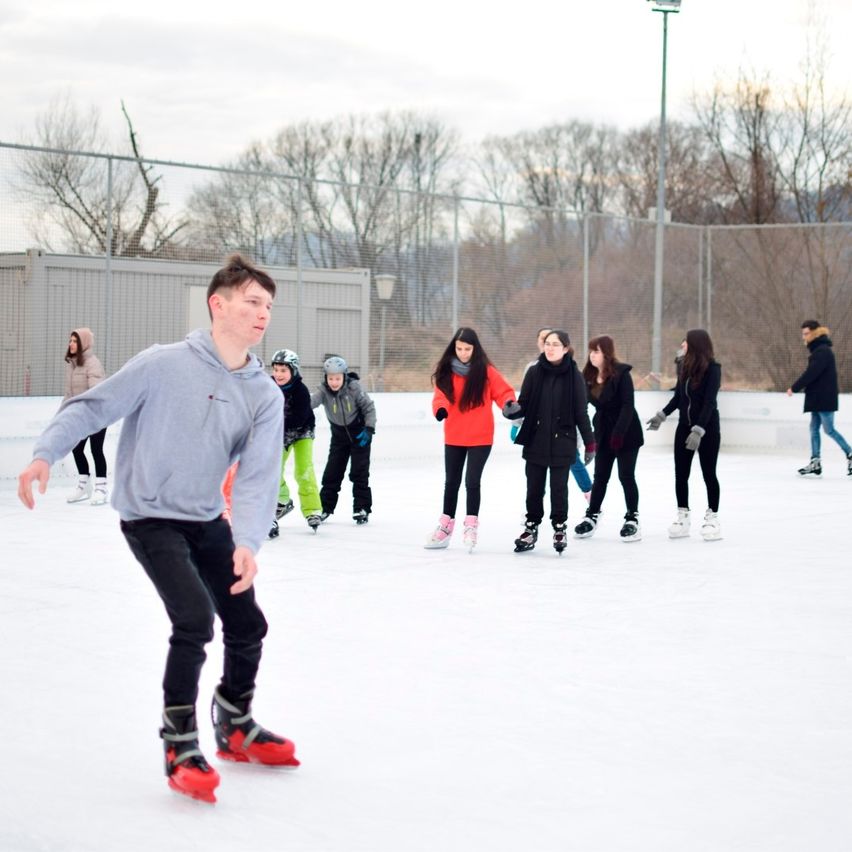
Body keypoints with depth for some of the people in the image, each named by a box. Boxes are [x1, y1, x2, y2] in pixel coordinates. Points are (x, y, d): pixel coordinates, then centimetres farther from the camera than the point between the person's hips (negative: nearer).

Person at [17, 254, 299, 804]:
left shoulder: (266, 396, -5)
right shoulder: (165, 365, -16)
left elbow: (258, 476, -14)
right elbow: (93, 407, -12)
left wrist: (247, 542, -29)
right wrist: (46, 454, -25)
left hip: (207, 521, 6)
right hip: (150, 516, -6)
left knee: (248, 625, 9)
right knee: (195, 618, -21)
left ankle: (235, 728, 35)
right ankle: (180, 747, -5)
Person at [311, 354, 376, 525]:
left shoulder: (354, 388, -21)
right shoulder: (324, 391, -18)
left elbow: (369, 407, -11)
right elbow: (311, 400, -37)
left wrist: (369, 428, -19)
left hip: (359, 433, -2)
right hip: (339, 436, 2)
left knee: (359, 472, -5)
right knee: (332, 472, 3)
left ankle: (362, 508, 4)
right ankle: (325, 507, 16)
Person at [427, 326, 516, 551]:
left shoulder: (486, 371, -8)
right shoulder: (446, 371, -2)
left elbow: (503, 391, -7)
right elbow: (441, 395, -9)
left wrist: (509, 405, -28)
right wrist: (440, 409, -30)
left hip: (480, 438, -3)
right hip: (454, 437, 3)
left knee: (472, 481, -7)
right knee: (451, 482, 13)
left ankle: (471, 525, 9)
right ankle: (445, 526, 25)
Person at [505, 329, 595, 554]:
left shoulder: (574, 376, -5)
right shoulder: (534, 372, 0)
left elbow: (581, 412, -1)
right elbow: (524, 405, 2)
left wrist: (589, 443, 0)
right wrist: (513, 410, -21)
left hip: (562, 441, -2)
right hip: (535, 441, 2)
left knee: (559, 487, 3)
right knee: (534, 487, 8)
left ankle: (559, 528, 19)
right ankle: (531, 527, 20)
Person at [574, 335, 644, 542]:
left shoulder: (621, 374, -16)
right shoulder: (589, 376, 1)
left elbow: (627, 406, -21)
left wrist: (619, 432, -27)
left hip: (626, 432, -6)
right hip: (604, 433, 6)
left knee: (626, 476, -2)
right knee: (600, 476, 11)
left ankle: (632, 519, 9)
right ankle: (592, 516, 22)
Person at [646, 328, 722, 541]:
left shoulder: (712, 368, -16)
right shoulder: (684, 366, 1)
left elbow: (709, 402, -21)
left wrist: (699, 430, -28)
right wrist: (662, 415, 8)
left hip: (707, 428, -6)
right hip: (684, 426, 6)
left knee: (708, 474, 3)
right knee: (680, 474, 6)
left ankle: (712, 518, 14)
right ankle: (682, 518, 16)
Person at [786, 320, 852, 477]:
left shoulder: (822, 351, -17)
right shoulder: (818, 350, 14)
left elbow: (811, 374, -22)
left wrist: (794, 388, -16)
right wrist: (798, 387, 9)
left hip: (825, 399, -10)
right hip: (818, 398, 10)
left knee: (829, 430, -5)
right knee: (814, 428, 7)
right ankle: (815, 462, 7)